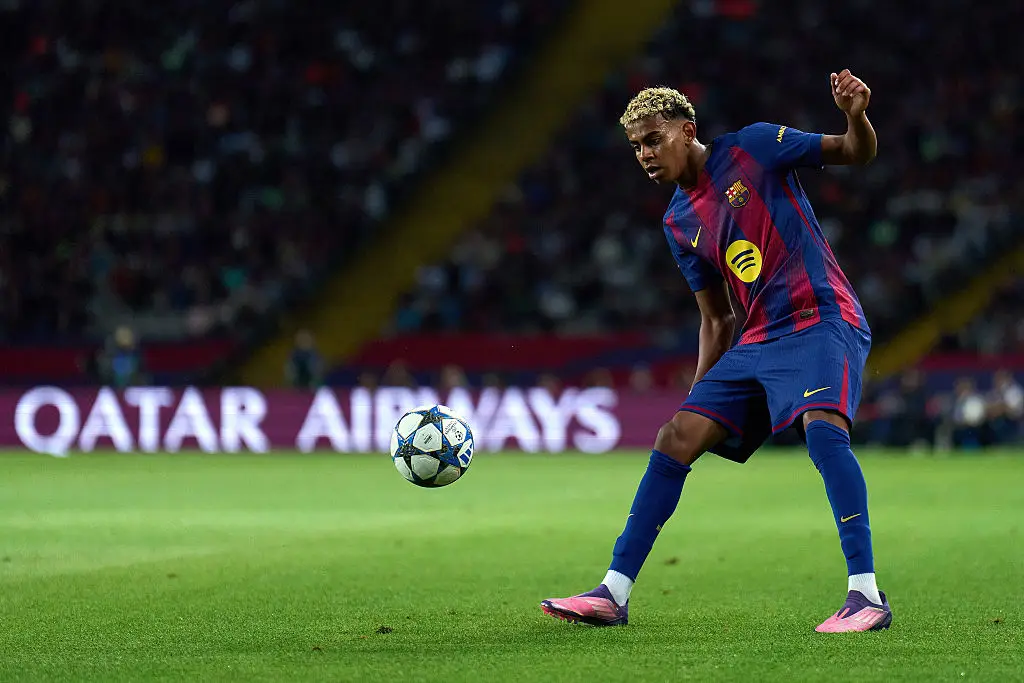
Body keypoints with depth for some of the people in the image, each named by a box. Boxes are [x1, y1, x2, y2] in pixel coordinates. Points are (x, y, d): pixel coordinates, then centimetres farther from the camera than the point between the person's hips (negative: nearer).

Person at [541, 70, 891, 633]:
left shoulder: (753, 148, -2)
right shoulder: (679, 223, 14)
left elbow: (857, 153, -1)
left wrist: (856, 115, -23)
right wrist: (699, 396, 13)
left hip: (825, 320, -7)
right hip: (760, 341, 7)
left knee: (822, 425, -32)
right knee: (676, 437, -3)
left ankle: (866, 595, -31)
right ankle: (613, 595, 2)